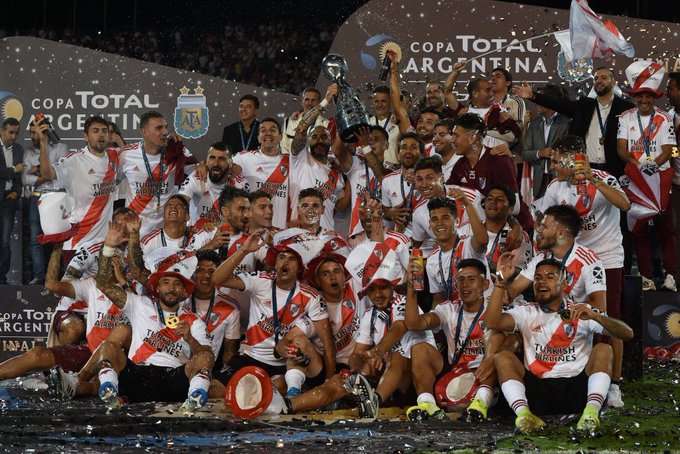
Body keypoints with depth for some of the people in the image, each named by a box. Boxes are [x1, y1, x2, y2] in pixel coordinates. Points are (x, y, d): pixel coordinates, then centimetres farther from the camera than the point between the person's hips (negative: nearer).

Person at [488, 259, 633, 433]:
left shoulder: (581, 313, 10)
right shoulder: (526, 313, 14)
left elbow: (627, 334, -2)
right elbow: (493, 322, -6)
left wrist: (595, 316, -19)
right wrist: (501, 282, -13)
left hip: (577, 388, -1)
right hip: (538, 389, 1)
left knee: (603, 350, -19)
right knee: (502, 357, -16)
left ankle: (591, 411, -38)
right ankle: (523, 413, -37)